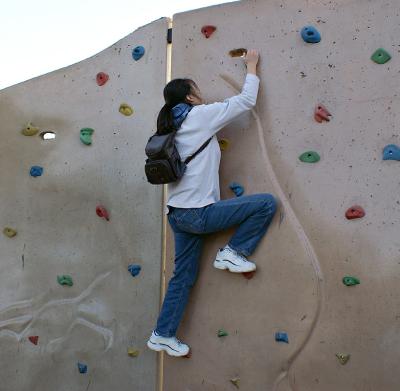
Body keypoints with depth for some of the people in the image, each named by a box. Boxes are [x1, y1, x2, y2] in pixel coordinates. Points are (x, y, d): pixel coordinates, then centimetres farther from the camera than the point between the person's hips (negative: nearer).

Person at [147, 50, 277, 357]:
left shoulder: (172, 126, 15)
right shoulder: (200, 116, -6)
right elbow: (247, 100, 0)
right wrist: (252, 66, 14)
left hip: (178, 214, 9)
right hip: (199, 213, -9)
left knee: (184, 276, 17)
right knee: (267, 203, -5)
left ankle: (162, 335, 24)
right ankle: (233, 253, 4)